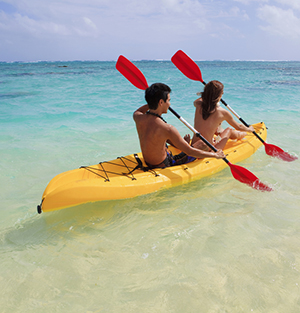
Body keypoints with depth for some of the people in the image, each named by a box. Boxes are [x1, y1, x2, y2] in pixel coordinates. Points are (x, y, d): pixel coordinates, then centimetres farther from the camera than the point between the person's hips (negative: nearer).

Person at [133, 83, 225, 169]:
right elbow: (189, 152, -24)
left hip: (147, 162, 7)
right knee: (203, 146, 5)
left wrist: (152, 101, 6)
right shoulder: (167, 129, -32)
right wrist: (215, 155, -11)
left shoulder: (138, 118, -14)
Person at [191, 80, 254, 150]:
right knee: (229, 130, 21)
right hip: (209, 150, -4)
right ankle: (240, 135, 53)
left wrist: (208, 94, 35)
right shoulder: (223, 112, -12)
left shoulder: (199, 105, -5)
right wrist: (249, 129, 28)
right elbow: (238, 127, 7)